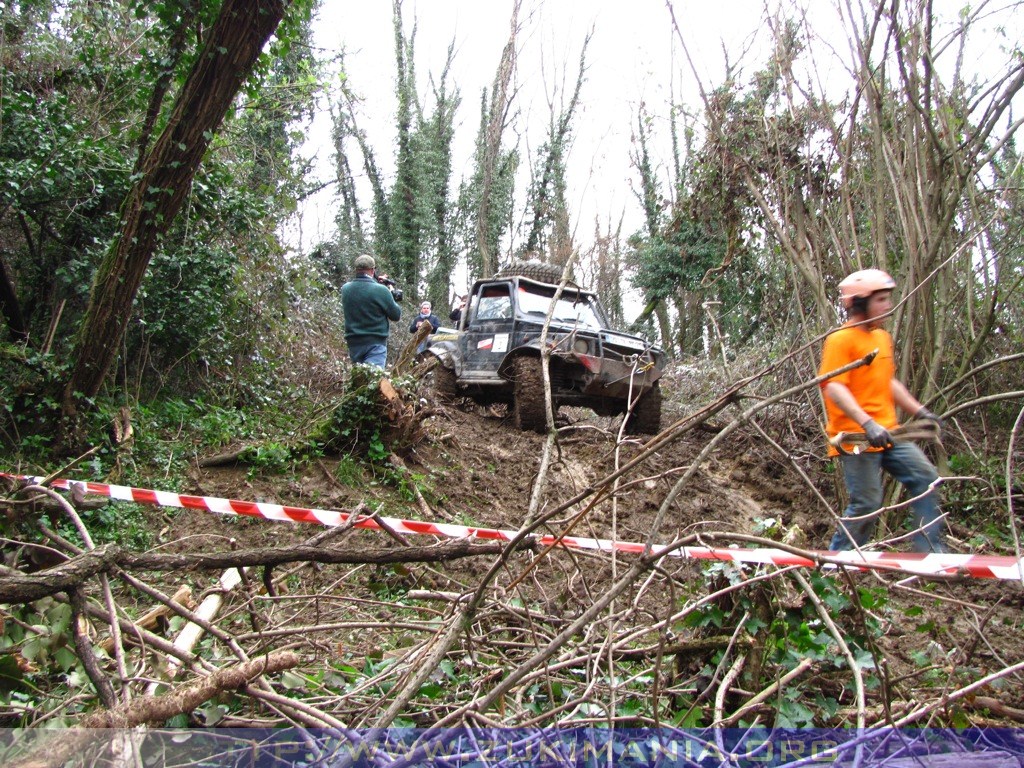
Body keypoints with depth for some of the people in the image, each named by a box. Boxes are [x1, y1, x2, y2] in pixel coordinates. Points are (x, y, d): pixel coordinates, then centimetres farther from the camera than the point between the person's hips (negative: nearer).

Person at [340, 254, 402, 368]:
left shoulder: (345, 289, -1)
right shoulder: (381, 290, -15)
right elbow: (397, 316, -4)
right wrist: (392, 297, 13)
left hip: (353, 343, 5)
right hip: (375, 343, -5)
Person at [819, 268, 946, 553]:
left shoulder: (883, 337, 17)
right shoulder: (841, 339, -12)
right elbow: (833, 388, -22)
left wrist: (920, 411, 21)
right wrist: (867, 424, -31)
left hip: (888, 433, 9)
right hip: (857, 438, -9)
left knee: (925, 479, 6)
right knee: (867, 503, -6)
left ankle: (931, 552, 17)